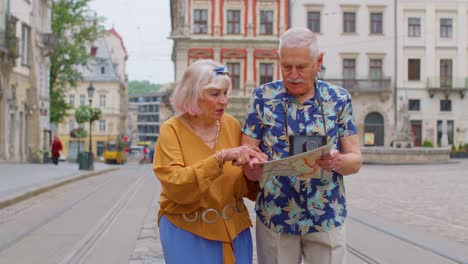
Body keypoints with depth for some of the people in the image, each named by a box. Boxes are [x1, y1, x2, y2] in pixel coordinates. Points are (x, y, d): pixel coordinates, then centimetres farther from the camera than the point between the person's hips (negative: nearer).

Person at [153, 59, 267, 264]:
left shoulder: (233, 126, -1)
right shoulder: (172, 130, -10)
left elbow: (246, 187, 5)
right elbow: (175, 186, -22)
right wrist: (220, 158, -29)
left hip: (233, 229, 4)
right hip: (188, 232, -3)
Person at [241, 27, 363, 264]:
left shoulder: (339, 99, -1)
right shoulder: (263, 97, -3)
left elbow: (355, 160, 0)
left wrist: (338, 161, -23)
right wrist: (253, 167, -27)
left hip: (327, 218, 1)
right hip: (275, 215, 0)